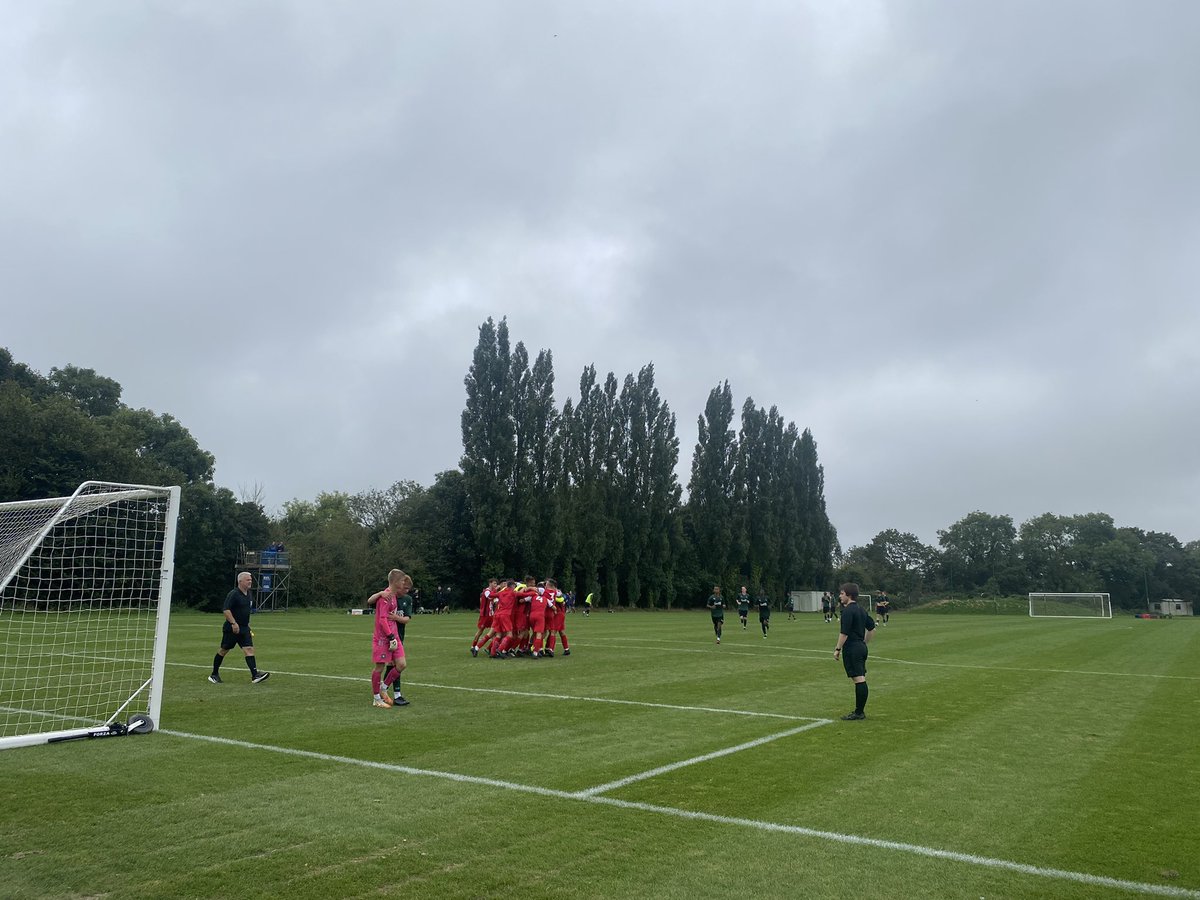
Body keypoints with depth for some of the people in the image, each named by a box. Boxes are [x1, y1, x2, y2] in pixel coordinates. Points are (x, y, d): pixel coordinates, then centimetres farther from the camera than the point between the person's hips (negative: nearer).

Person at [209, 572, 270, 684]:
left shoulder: (248, 593, 11)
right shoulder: (233, 594, -14)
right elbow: (225, 610, -22)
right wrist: (233, 623, -28)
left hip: (244, 628, 7)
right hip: (231, 628, -7)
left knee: (249, 649, -7)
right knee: (224, 650, 7)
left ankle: (255, 675, -17)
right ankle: (214, 674, 24)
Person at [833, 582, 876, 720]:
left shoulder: (848, 611, -15)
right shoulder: (861, 609, 14)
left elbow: (844, 633, -19)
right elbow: (871, 628, 23)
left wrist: (837, 649, -13)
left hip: (852, 649, -10)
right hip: (861, 647, 10)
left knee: (859, 680, -8)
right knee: (861, 679, 11)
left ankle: (859, 712, -5)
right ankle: (860, 711, 17)